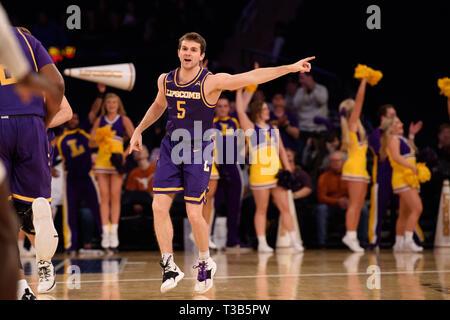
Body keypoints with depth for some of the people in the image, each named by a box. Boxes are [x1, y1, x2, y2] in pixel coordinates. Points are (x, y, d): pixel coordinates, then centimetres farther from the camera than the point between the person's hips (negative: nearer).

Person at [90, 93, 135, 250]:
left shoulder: (124, 120, 4)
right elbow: (91, 143, 10)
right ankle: (105, 231, -1)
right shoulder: (99, 121, 11)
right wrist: (99, 139, -11)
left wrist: (125, 154, -13)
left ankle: (114, 231, -4)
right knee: (104, 197, -1)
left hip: (116, 161, -2)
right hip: (101, 161, 2)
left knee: (115, 197, -5)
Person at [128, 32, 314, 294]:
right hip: (171, 147, 4)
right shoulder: (165, 81, 3)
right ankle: (170, 267, 5)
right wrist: (139, 130, 21)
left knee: (194, 214, -6)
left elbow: (253, 77, -18)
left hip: (199, 151, -4)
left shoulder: (212, 82, -12)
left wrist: (291, 67, -23)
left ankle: (206, 263, 20)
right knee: (159, 206, -7)